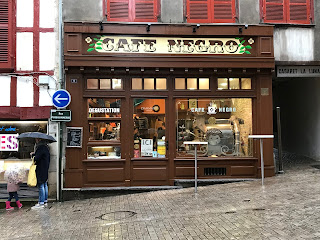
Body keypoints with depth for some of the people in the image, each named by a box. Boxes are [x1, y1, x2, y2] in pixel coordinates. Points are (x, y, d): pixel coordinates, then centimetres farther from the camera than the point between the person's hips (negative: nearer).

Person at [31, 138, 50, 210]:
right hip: (45, 169, 10)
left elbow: (37, 158, -20)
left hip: (41, 170, -10)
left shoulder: (41, 147, -17)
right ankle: (45, 201, 22)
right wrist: (34, 154, 6)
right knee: (45, 185, 14)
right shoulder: (45, 147, 14)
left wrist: (33, 155, -2)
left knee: (41, 186, -5)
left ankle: (41, 203, -1)